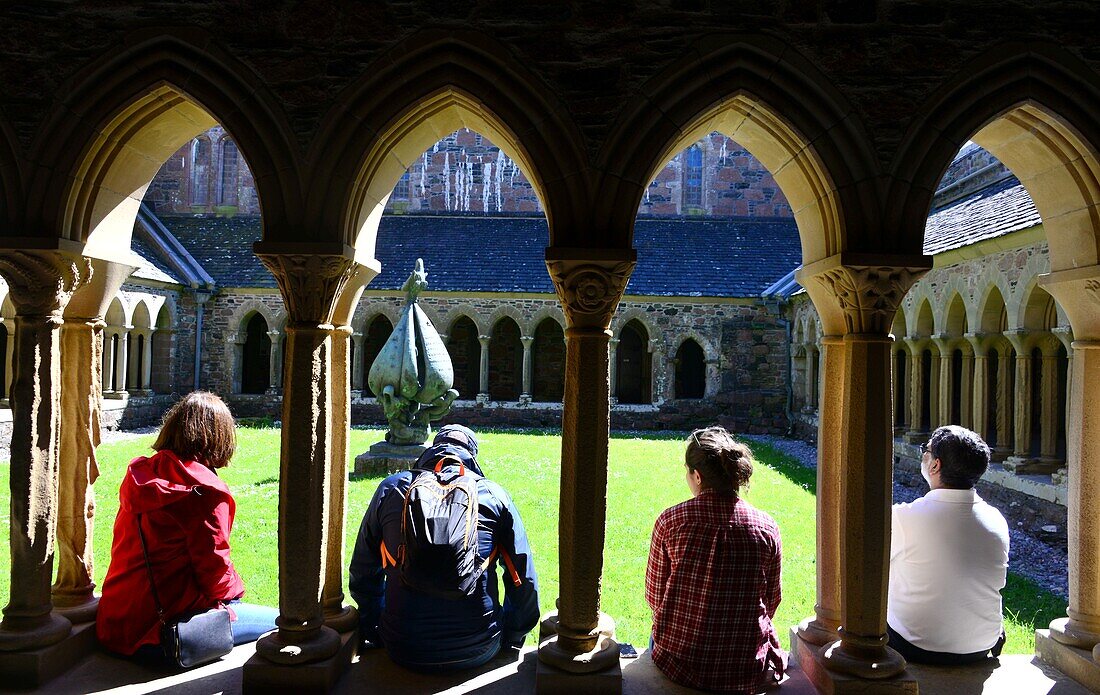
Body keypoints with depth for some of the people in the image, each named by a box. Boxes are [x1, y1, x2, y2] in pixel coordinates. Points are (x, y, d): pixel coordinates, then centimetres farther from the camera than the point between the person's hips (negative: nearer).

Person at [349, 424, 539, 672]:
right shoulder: (494, 494, 0)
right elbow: (524, 580, 3)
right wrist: (511, 641, 18)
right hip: (477, 651, -1)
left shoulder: (391, 488, 3)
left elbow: (363, 573, 11)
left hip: (404, 652, 1)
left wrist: (375, 634, 25)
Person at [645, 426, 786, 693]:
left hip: (679, 664, 1)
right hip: (748, 673, 0)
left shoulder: (670, 521, -13)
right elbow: (771, 602, 4)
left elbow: (654, 596, -1)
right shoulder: (766, 528, -9)